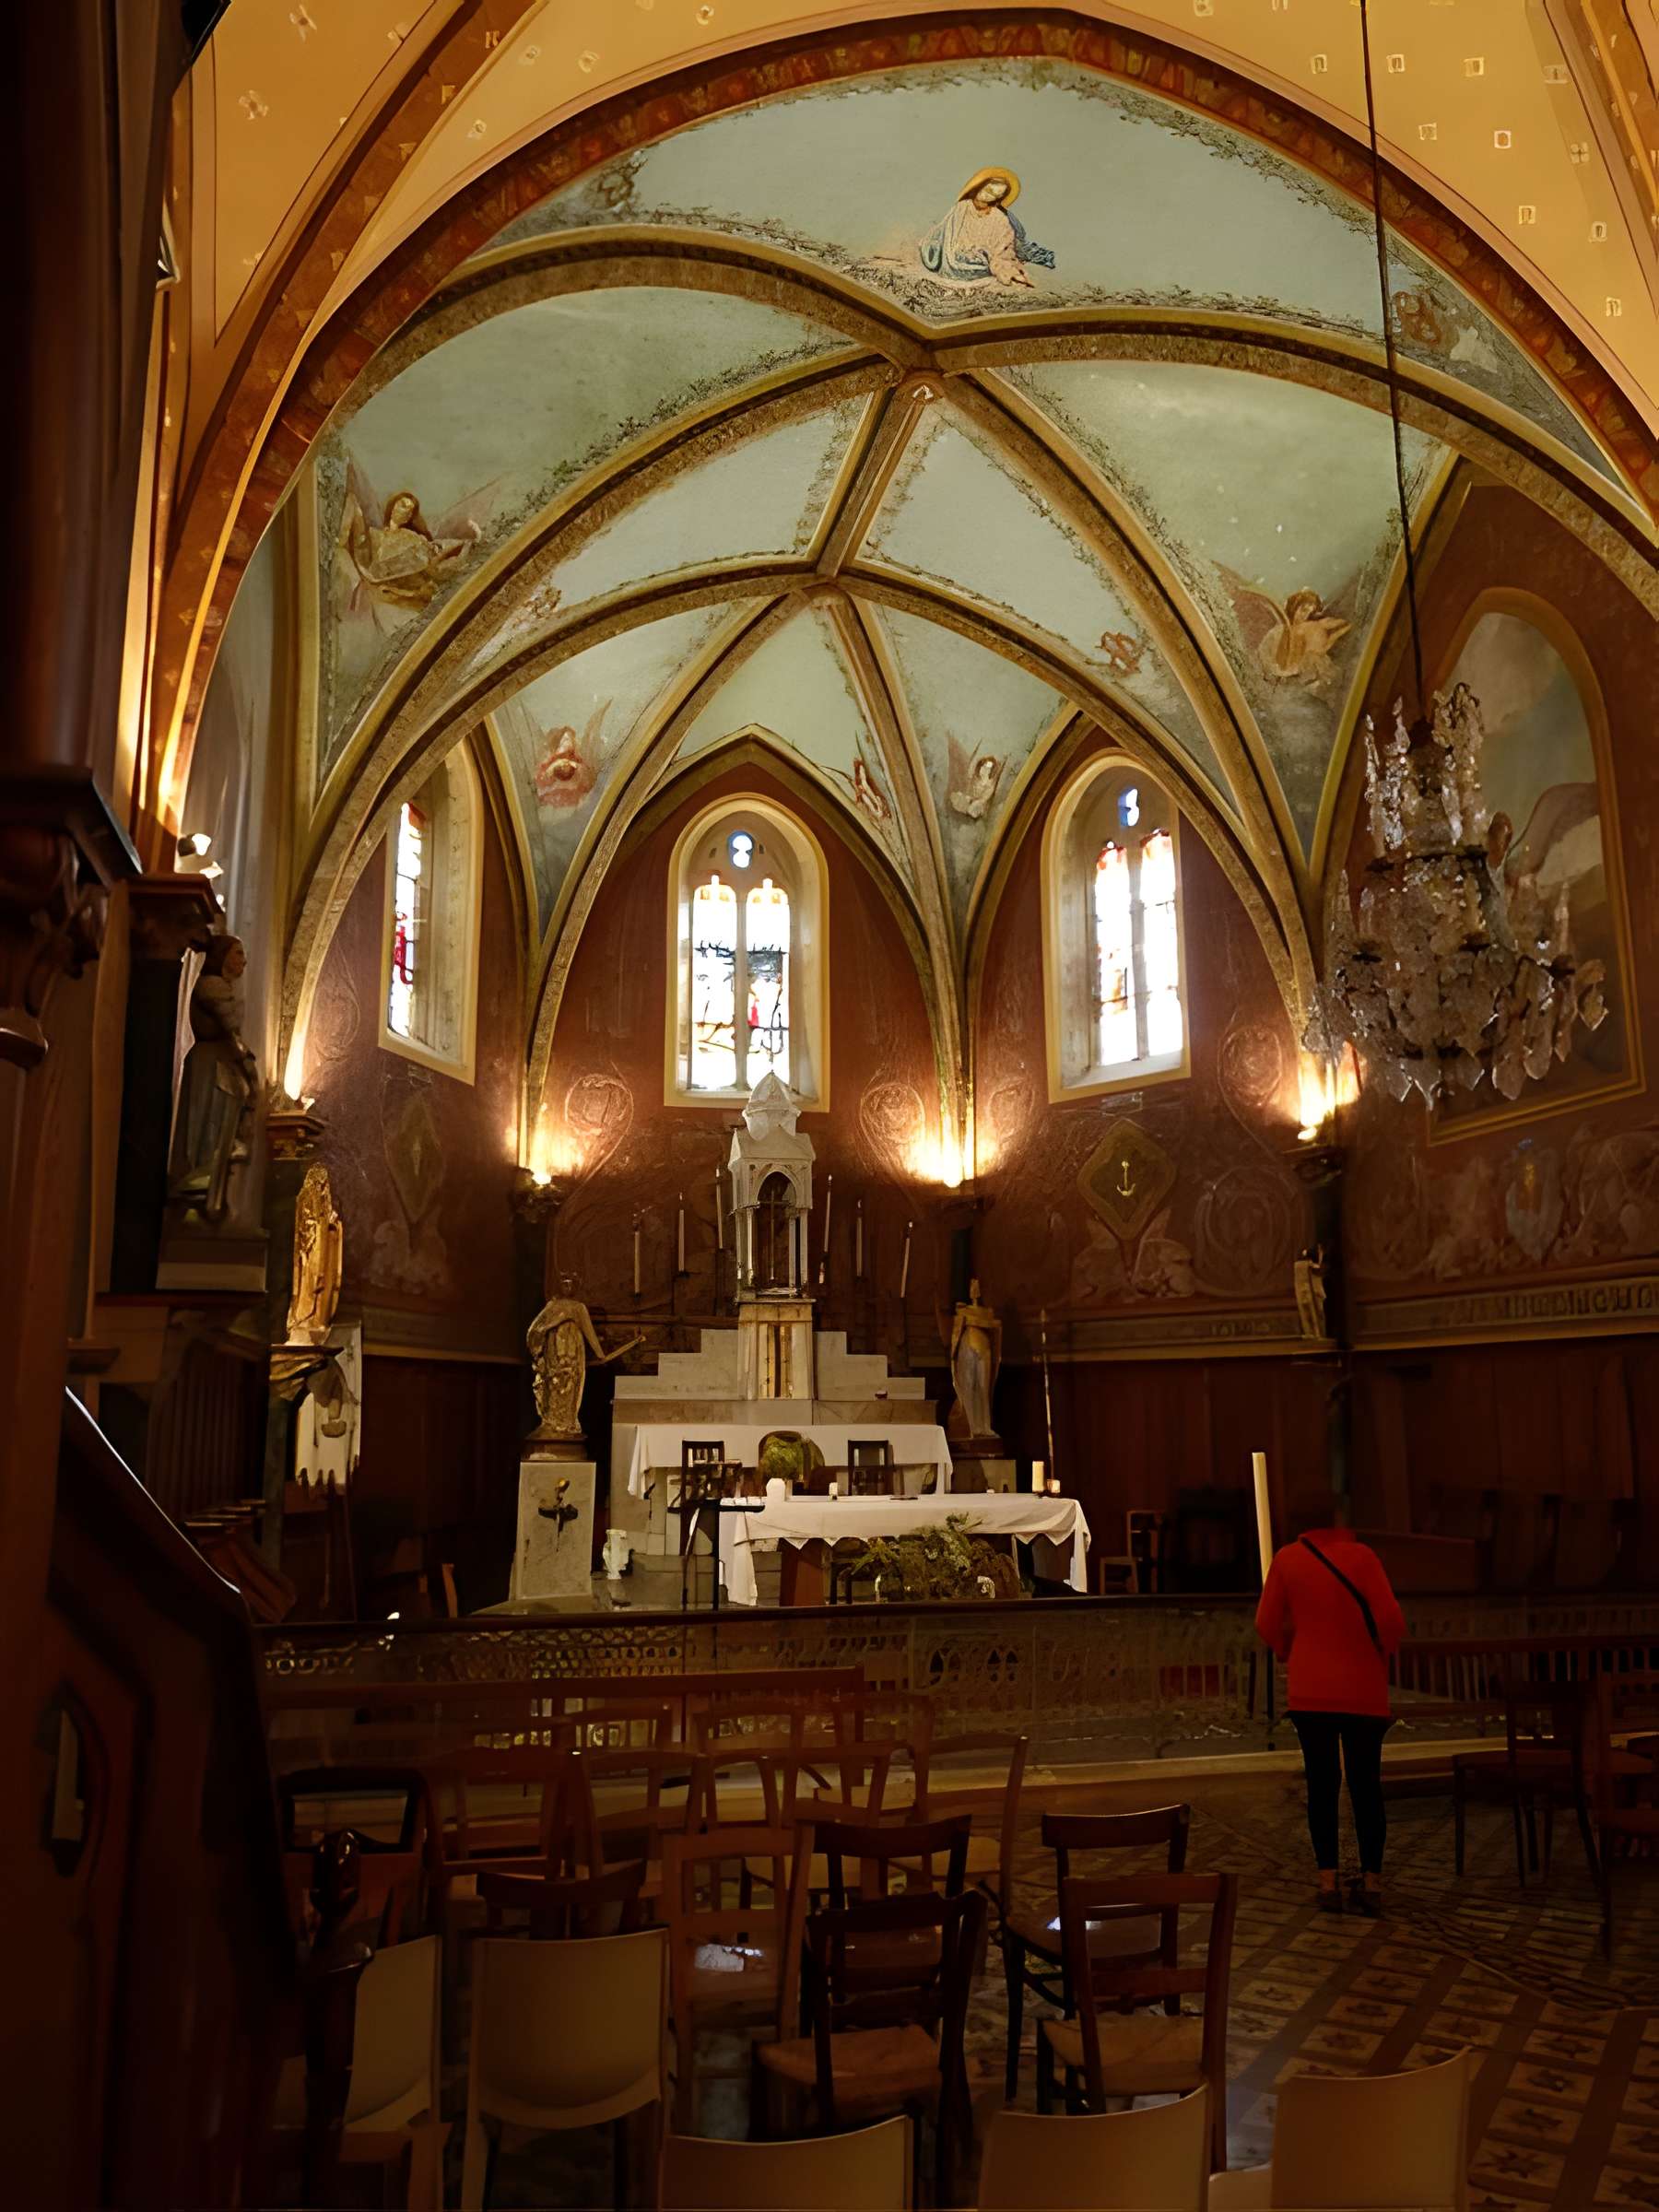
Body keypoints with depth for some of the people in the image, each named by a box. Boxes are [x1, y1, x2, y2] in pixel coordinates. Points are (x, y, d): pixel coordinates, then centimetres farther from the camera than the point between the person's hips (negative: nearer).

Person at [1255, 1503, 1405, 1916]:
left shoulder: (1287, 1558, -3)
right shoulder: (1361, 1556, -9)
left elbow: (1267, 1624, 0)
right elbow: (1391, 1619, -14)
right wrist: (1382, 1654, 6)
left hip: (1310, 1691, 1)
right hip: (1362, 1691, -1)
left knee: (1322, 1784, 9)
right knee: (1366, 1785, 9)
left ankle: (1328, 1883, 8)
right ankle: (1371, 1886, 11)